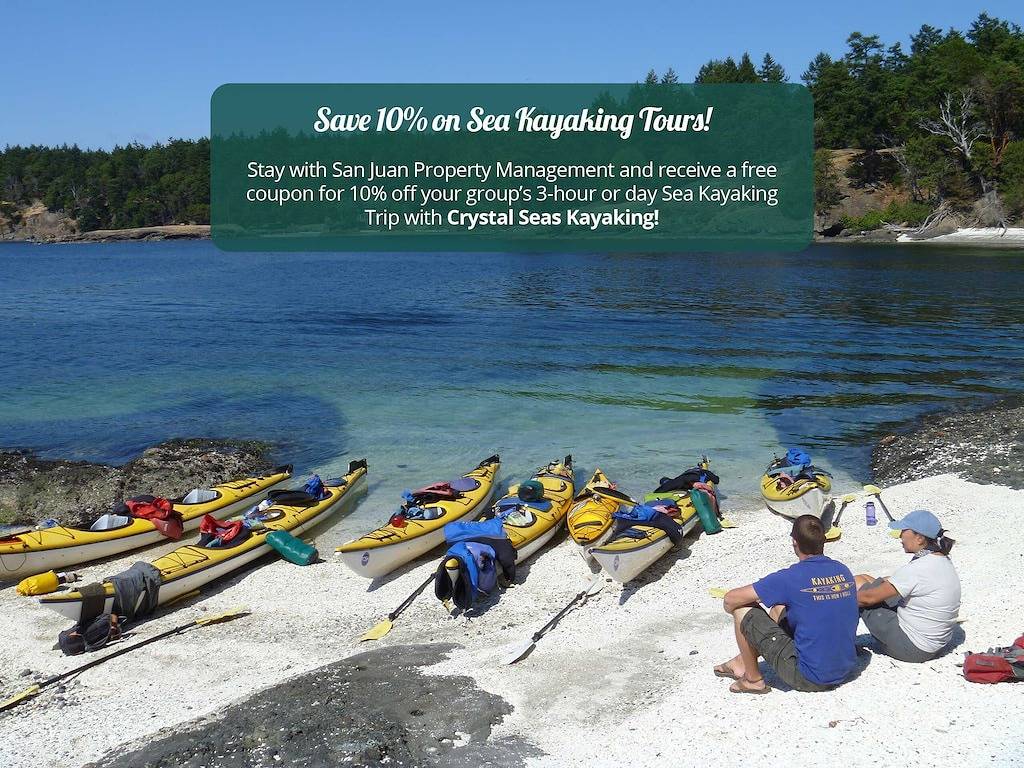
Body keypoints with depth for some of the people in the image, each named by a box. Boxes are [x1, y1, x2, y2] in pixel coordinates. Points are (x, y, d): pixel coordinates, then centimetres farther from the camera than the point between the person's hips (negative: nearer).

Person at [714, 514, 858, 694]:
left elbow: (730, 599, -12)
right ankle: (743, 661, 39)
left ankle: (753, 679, 17)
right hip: (845, 671, 7)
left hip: (808, 679, -7)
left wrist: (732, 607, 12)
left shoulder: (791, 578, -18)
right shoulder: (844, 571, 1)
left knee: (744, 609, 1)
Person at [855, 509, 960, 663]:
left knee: (858, 583, -1)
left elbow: (869, 597, -19)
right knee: (865, 580, 15)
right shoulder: (944, 560, 1)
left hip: (911, 649, -9)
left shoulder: (917, 569, -27)